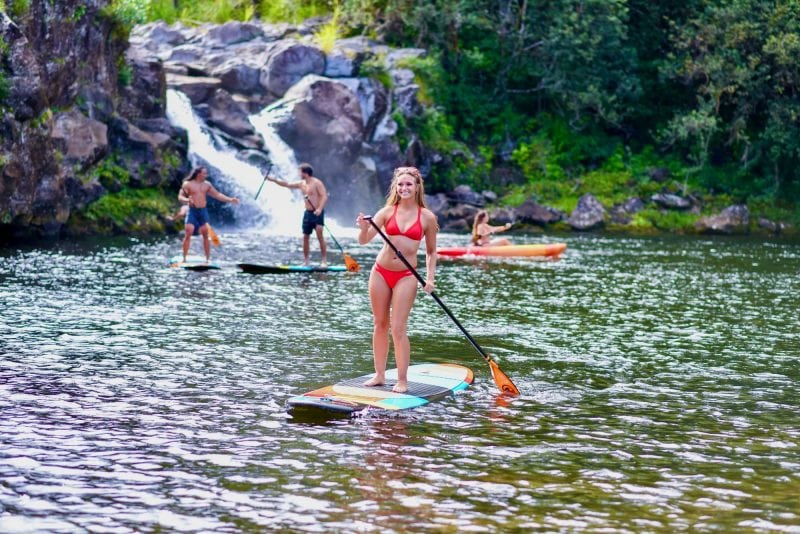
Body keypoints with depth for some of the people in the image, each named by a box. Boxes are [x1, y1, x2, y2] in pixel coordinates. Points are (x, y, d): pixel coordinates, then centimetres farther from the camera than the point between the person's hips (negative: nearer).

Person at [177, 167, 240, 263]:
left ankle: (208, 258, 9)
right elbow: (180, 197, -4)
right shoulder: (187, 184, -2)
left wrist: (230, 199, 5)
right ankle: (184, 258, -5)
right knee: (188, 234, -11)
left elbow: (217, 195, 13)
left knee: (206, 235, 2)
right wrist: (187, 200, -26)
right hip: (192, 211, -3)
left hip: (203, 211, 3)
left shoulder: (207, 185, 9)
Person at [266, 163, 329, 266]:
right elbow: (287, 184, 18)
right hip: (308, 213, 7)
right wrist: (273, 180, 13)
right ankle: (305, 261, 11)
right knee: (305, 237, 5)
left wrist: (320, 208, -32)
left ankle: (324, 261, -10)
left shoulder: (317, 183, -12)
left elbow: (324, 196, -19)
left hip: (317, 213, -7)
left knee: (320, 236, -13)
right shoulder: (301, 184, 11)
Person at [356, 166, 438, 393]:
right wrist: (364, 228, -26)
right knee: (380, 325, 10)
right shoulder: (388, 211, 1)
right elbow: (364, 241, -4)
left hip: (406, 276, -3)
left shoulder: (427, 217, -1)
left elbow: (431, 251, 8)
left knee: (398, 329, -6)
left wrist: (430, 277, -4)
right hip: (380, 272, 3)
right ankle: (379, 374, 20)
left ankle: (402, 380, 2)